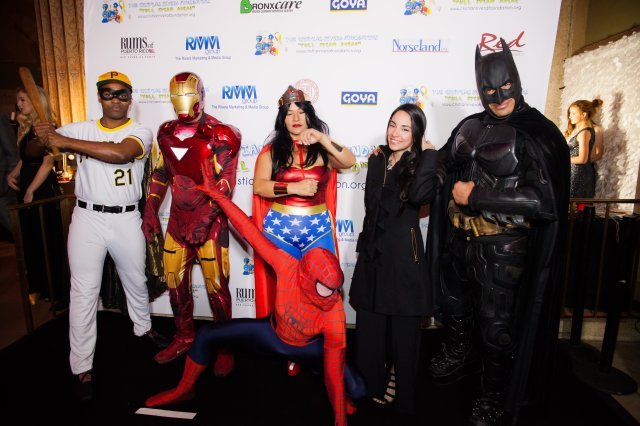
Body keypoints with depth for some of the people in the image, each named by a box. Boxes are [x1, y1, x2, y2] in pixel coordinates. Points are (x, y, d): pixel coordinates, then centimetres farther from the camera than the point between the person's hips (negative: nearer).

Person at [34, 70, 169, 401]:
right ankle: (82, 367, 15)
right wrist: (40, 135, -22)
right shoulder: (79, 129, 6)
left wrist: (65, 142, -24)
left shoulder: (140, 132, -3)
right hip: (87, 218, 1)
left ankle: (142, 327, 45)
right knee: (84, 292, 2)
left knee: (136, 282, 18)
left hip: (127, 220, 0)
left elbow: (120, 152, -24)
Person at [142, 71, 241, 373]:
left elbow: (225, 182, -16)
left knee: (216, 285, 0)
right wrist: (150, 212, 9)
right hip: (178, 218, 6)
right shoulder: (167, 132, 8)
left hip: (210, 221, -6)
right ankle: (184, 337, 35)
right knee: (175, 281, 14)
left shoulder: (220, 135, -11)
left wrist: (204, 220, -23)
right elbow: (161, 174, 15)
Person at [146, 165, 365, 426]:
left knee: (357, 389, -20)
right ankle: (184, 390, 26)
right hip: (272, 333, 2)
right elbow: (251, 233, -32)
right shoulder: (287, 267, -35)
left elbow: (334, 371, -30)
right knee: (207, 335, -2)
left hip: (308, 349, -2)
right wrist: (216, 193, -31)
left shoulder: (334, 312, -36)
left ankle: (336, 393, 19)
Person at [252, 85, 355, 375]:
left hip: (318, 229, 1)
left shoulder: (322, 149, 5)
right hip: (279, 229, 0)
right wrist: (294, 187, -18)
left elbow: (350, 162, -12)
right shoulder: (272, 150, 2)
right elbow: (259, 185, -8)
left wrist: (322, 139, -21)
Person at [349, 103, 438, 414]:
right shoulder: (377, 160, 9)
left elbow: (419, 195, -28)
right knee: (369, 328, 13)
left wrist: (429, 153, -19)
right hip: (372, 253, 5)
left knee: (404, 332, 8)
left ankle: (404, 400, 28)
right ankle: (371, 387, 35)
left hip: (404, 257, -5)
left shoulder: (420, 164, -5)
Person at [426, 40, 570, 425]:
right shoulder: (470, 127, 6)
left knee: (496, 323, 8)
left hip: (503, 247, -6)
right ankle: (460, 354, 53)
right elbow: (446, 167, 22)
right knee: (453, 306, 23)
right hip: (458, 239, 6)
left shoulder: (539, 133, -11)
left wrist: (476, 197, -20)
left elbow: (542, 199, -19)